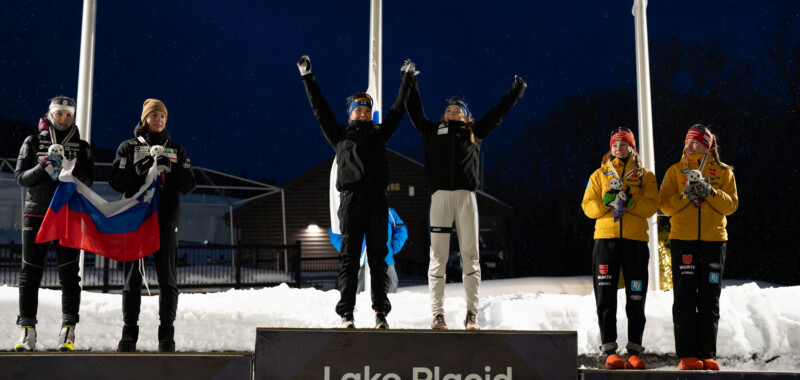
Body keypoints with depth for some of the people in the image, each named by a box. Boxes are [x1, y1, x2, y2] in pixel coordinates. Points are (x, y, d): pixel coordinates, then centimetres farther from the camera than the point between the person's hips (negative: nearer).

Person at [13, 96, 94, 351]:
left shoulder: (82, 147, 9)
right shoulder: (33, 142, 9)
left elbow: (88, 181, 1)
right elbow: (21, 177, 2)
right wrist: (45, 167, -15)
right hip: (36, 214, 0)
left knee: (69, 274, -4)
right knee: (30, 273, 0)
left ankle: (68, 331, -1)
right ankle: (27, 331, 6)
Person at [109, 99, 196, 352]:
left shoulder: (176, 150, 14)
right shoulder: (129, 148, 10)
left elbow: (188, 186, 7)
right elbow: (117, 182, 1)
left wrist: (171, 167, -9)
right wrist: (139, 169, -14)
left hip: (166, 219, 1)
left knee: (167, 278, -2)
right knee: (132, 277, 1)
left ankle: (167, 334, 1)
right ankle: (129, 333, 6)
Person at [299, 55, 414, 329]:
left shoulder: (379, 133, 22)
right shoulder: (340, 135, 18)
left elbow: (398, 109, 27)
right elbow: (320, 109, 17)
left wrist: (406, 79, 30)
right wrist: (307, 78, 17)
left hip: (377, 200, 1)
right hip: (351, 200, -1)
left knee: (378, 257, 0)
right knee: (349, 257, -3)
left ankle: (381, 312, 2)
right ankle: (346, 313, -2)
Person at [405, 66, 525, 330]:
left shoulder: (474, 133, 20)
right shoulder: (432, 131, 19)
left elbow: (498, 114, 28)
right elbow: (415, 110, 24)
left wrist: (516, 92, 33)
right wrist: (410, 83, 25)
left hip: (466, 196, 1)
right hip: (440, 196, 0)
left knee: (470, 254, -1)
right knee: (438, 255, -3)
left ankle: (472, 313, 2)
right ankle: (437, 313, 0)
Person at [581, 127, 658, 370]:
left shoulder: (645, 176, 12)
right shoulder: (599, 175, 15)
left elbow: (651, 206, -1)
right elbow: (588, 206, 6)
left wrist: (629, 201, -17)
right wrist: (606, 202, -13)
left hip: (636, 240, 0)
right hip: (606, 239, 0)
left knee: (636, 299, 1)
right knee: (606, 298, -3)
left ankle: (634, 352, 8)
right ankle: (610, 351, 1)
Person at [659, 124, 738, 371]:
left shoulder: (723, 172, 9)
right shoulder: (675, 171, 9)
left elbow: (731, 205, 0)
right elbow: (665, 204, 1)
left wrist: (710, 192, -16)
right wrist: (686, 195, -15)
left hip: (714, 240, 1)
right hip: (682, 240, -1)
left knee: (709, 300, 3)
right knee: (684, 299, -3)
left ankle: (707, 355, 8)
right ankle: (687, 355, 0)